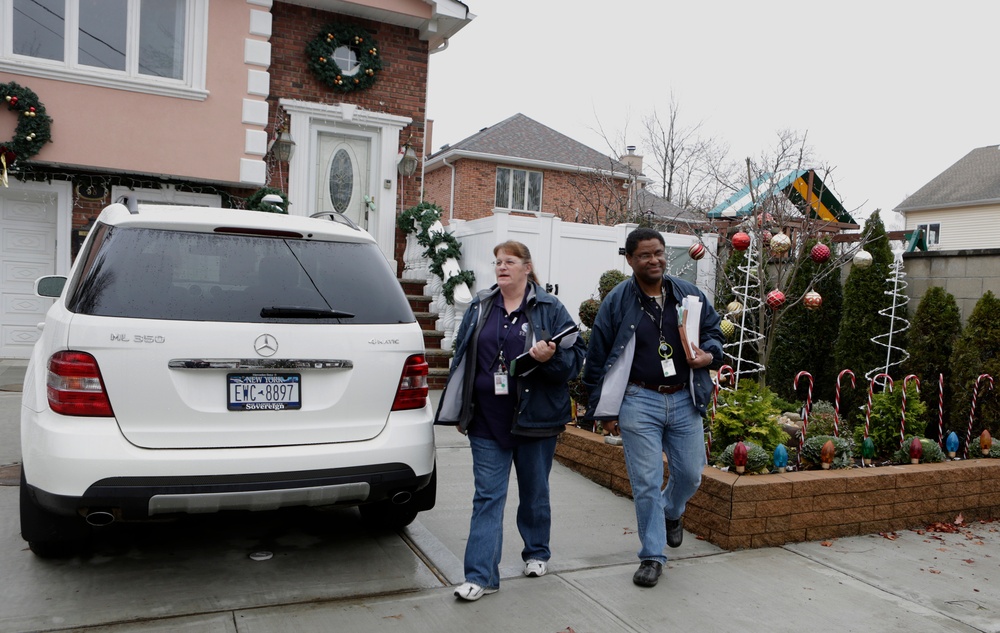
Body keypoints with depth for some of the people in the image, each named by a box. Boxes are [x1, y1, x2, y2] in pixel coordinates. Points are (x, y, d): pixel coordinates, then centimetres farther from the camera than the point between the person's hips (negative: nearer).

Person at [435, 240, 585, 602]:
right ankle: (481, 576, 5)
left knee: (534, 491, 15)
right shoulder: (481, 307, 8)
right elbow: (462, 357, 14)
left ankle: (537, 552, 37)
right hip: (487, 421, 2)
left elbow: (575, 357, -4)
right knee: (487, 496, 1)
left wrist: (551, 357, -26)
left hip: (535, 418, -2)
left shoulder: (550, 309, -1)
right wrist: (460, 411, 11)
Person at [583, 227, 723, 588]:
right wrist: (604, 410, -1)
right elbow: (597, 358, -1)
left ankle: (671, 513, 45)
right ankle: (652, 556, 14)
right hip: (639, 402, -3)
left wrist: (709, 355, -5)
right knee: (646, 482, -1)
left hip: (684, 400, 3)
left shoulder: (689, 295, 6)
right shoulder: (616, 302, -3)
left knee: (690, 474, 12)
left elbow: (713, 329, 19)